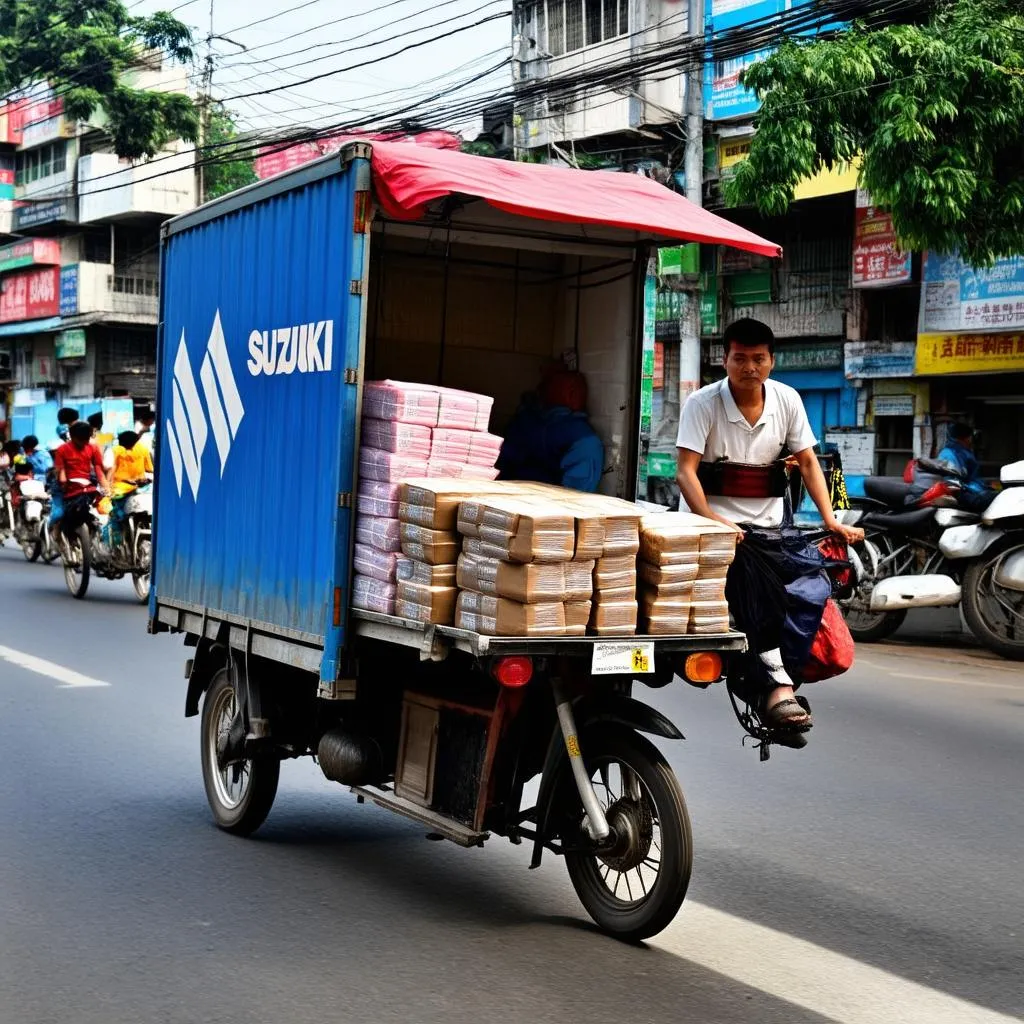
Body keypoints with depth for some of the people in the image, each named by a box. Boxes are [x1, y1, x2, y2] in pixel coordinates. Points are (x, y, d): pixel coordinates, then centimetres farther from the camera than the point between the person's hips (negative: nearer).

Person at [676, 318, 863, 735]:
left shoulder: (787, 400, 4)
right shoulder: (702, 403, -8)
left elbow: (808, 463, 8)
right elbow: (686, 471, -16)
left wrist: (831, 520, -4)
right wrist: (712, 522, -30)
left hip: (767, 526, 5)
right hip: (713, 522, -4)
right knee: (750, 568, -32)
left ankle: (768, 685, -8)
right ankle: (776, 680, -35)